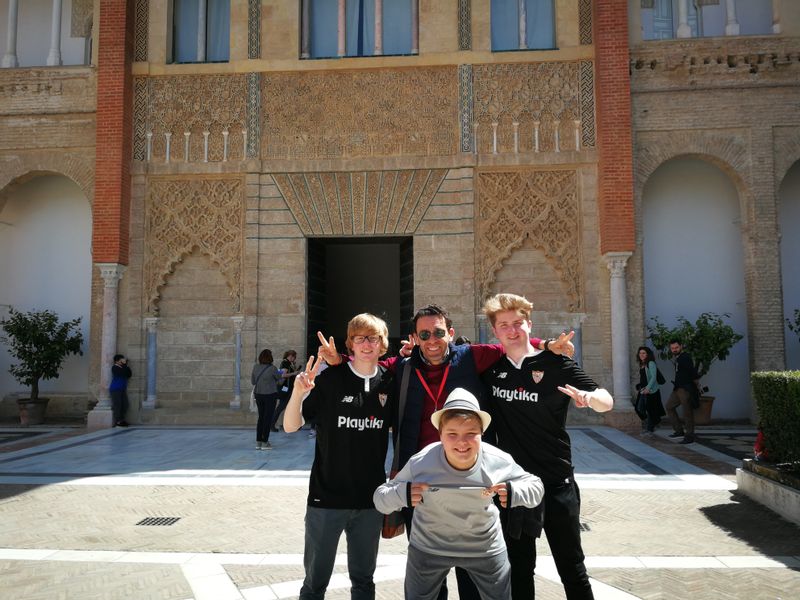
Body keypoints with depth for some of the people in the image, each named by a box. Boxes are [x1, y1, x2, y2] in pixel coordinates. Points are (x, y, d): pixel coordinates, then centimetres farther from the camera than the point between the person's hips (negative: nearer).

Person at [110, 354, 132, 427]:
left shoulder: (122, 368, 17)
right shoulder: (114, 367, -8)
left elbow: (129, 375, 7)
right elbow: (123, 373, -22)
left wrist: (126, 365, 1)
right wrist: (124, 364, -14)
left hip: (123, 389, 8)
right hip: (115, 389, -8)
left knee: (124, 405, 3)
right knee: (117, 405, -10)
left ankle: (122, 420, 9)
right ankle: (117, 422, -9)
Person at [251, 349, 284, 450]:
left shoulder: (255, 367, -1)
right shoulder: (272, 368, -14)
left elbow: (252, 381, 7)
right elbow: (280, 380, 2)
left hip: (258, 395, 5)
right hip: (270, 395, -5)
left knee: (261, 417, 14)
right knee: (268, 418, 4)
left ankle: (258, 442, 16)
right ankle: (265, 443, 6)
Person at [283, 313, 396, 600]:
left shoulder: (389, 382, 0)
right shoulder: (329, 379, -9)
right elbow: (291, 426, -11)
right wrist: (298, 392, -25)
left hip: (371, 499, 3)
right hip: (327, 497, -3)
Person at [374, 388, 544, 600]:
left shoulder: (499, 463, -24)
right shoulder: (420, 463, -28)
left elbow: (536, 486, -7)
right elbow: (380, 498, -18)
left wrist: (515, 493, -30)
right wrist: (402, 494, -41)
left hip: (486, 548, 1)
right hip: (428, 548, -1)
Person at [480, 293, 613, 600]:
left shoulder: (555, 364, -7)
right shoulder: (491, 369, 1)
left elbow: (607, 402, -9)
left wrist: (589, 397, -32)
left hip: (556, 483, -2)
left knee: (571, 566, 10)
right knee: (519, 568, 16)